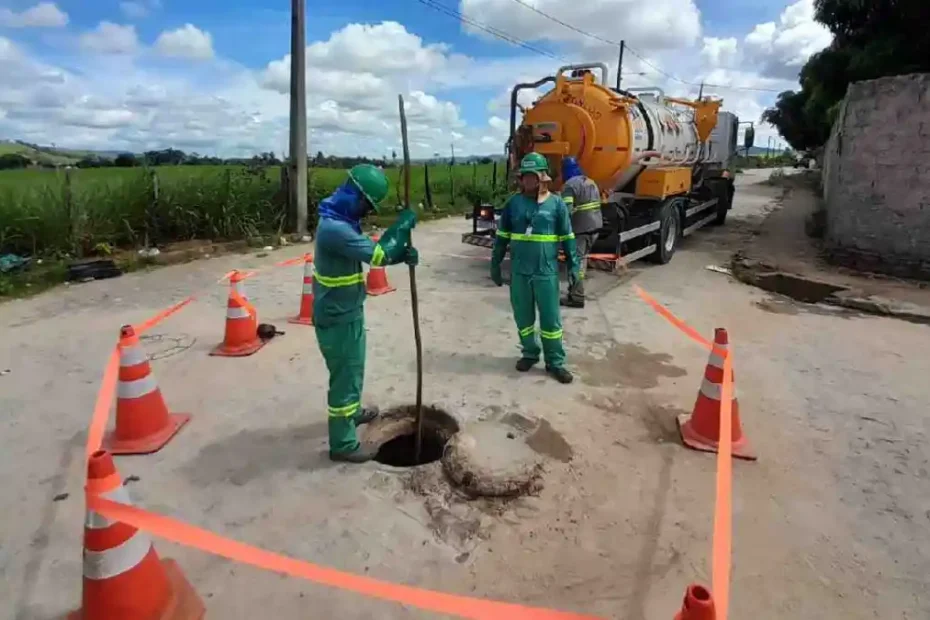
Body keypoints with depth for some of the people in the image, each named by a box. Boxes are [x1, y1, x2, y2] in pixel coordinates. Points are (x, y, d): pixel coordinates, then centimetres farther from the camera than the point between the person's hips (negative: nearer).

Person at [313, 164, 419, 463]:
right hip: (338, 317, -10)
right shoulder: (334, 228, -28)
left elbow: (371, 253, 9)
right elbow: (377, 254, -28)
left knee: (352, 369, 27)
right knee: (346, 375, 1)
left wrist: (403, 253, -8)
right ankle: (343, 444, 15)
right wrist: (403, 225, -16)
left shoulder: (343, 221, 6)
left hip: (345, 311, 10)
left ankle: (352, 411, 50)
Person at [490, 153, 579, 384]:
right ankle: (530, 353, 32)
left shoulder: (556, 203, -2)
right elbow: (502, 236, 9)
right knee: (523, 317, 13)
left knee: (550, 319, 3)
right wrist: (495, 264, 9)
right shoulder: (513, 203, 3)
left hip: (546, 272, -2)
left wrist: (573, 264, 0)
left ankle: (555, 362, 15)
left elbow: (567, 237, 3)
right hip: (519, 272, 2)